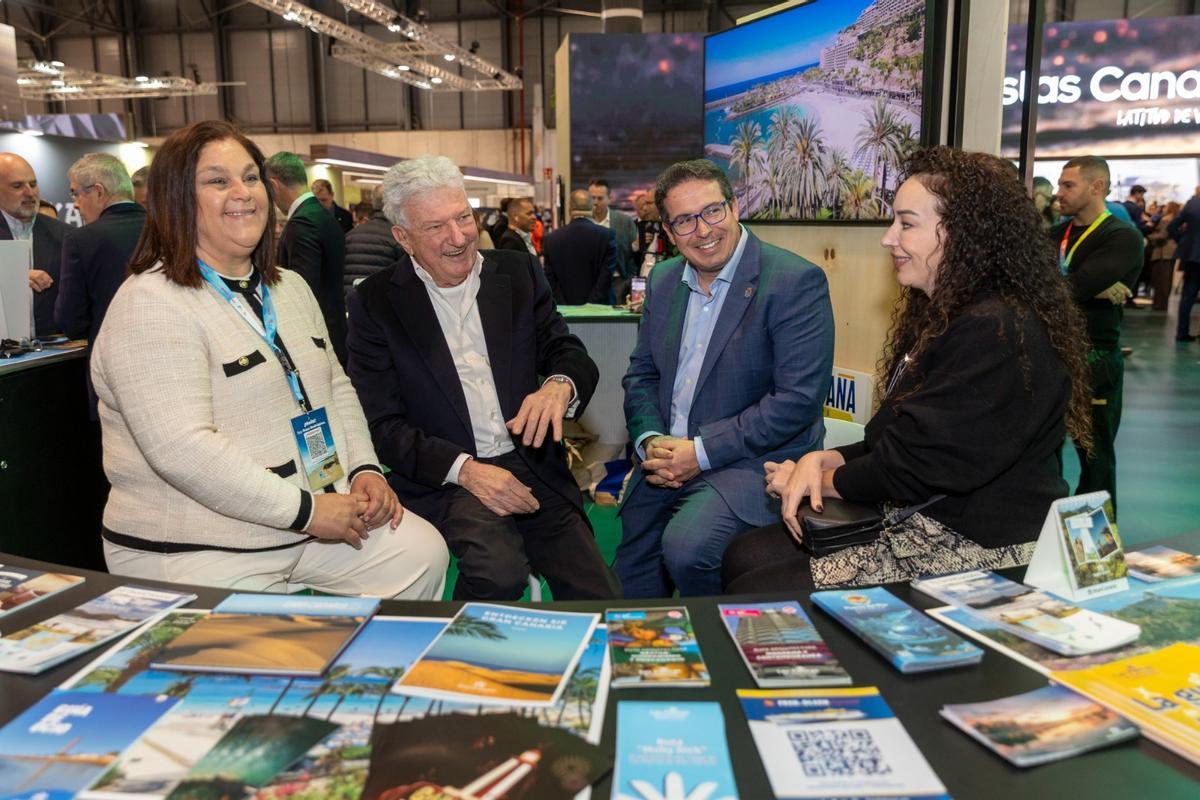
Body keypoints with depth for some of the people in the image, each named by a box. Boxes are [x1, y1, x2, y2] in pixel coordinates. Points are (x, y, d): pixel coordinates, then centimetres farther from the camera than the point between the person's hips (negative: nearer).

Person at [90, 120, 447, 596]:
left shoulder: (290, 288, 13)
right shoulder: (151, 305, -14)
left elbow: (336, 386, 17)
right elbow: (181, 450, -23)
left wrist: (364, 469, -1)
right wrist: (306, 510, -21)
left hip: (323, 514, 7)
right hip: (201, 555, -7)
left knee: (424, 554, -4)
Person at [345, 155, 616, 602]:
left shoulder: (519, 273, 7)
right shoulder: (375, 303, -1)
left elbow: (571, 355, 4)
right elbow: (382, 425, -5)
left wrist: (559, 385, -22)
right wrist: (463, 468, -20)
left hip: (533, 469, 3)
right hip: (445, 479, -3)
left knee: (598, 607, -9)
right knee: (499, 571, -30)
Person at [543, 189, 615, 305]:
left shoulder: (552, 239, 1)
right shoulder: (606, 235, -6)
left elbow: (550, 279, 1)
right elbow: (607, 275, -10)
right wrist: (592, 303, -8)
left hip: (565, 308, 2)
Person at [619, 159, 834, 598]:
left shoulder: (796, 281, -13)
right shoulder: (663, 279, 8)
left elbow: (798, 398, -19)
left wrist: (702, 452, -19)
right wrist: (650, 441, -6)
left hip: (752, 462, -6)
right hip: (667, 459, 6)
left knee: (687, 546, -29)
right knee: (630, 586, 7)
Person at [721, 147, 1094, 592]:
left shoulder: (995, 334, -21)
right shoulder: (944, 317, 13)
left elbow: (913, 467, -20)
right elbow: (891, 441, 12)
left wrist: (819, 477, -4)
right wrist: (821, 460, -6)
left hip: (981, 552, -10)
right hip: (920, 520, 10)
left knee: (753, 593, -13)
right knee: (744, 556, 2)